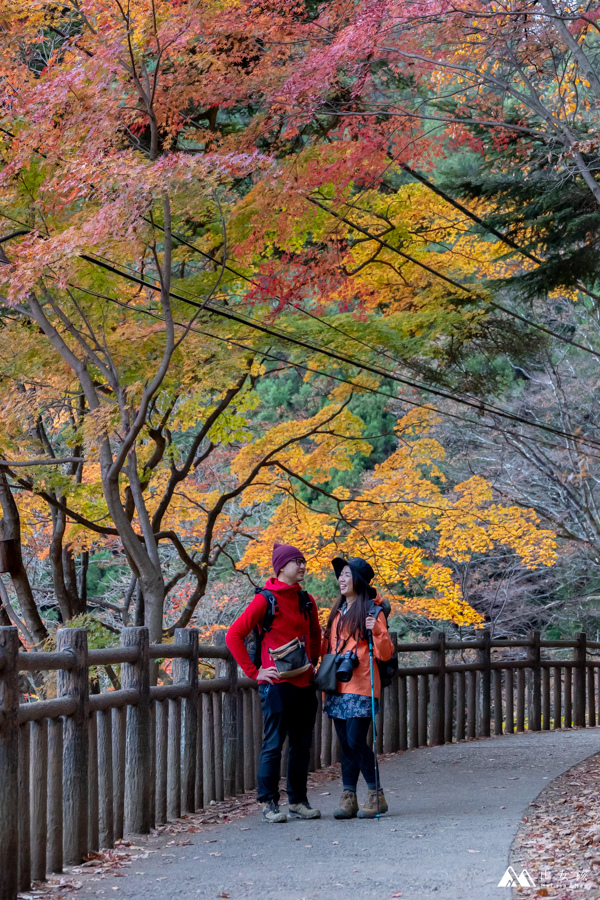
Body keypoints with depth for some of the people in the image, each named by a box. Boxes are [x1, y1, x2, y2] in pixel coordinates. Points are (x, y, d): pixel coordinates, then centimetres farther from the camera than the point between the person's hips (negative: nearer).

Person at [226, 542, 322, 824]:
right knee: (274, 743, -3)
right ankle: (269, 803, 3)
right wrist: (254, 671, -9)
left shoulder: (306, 600, 12)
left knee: (302, 744, 9)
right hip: (277, 683, -6)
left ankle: (298, 801, 17)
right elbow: (234, 635, -8)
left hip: (304, 683, 6)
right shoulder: (266, 600, -7)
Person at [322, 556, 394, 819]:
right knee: (345, 743, 6)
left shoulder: (372, 611, -3)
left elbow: (385, 654, -8)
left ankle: (376, 796, 0)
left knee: (356, 740, -12)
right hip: (338, 686, 7)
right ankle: (348, 798, 9)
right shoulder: (338, 611, 18)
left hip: (361, 686, -7)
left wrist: (377, 631, -23)